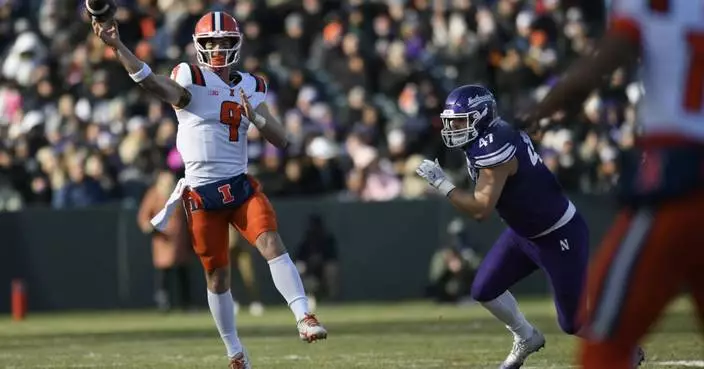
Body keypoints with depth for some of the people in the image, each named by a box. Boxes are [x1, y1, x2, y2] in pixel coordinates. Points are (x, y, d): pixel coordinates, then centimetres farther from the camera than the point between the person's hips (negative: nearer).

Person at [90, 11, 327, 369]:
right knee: (217, 274, 6)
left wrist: (255, 117, -14)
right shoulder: (191, 78, -6)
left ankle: (304, 318, -25)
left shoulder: (250, 87, 9)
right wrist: (117, 47, -43)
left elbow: (280, 140, 7)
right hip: (201, 191, -3)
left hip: (241, 185, 3)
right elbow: (151, 81, -27)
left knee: (271, 243, -20)